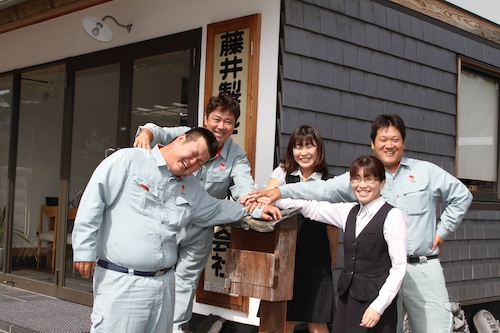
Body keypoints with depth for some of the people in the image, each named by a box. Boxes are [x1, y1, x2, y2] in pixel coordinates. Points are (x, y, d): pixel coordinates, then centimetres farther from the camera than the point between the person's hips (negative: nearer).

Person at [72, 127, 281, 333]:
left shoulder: (192, 189, 17)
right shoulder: (128, 160, -3)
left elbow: (216, 210, 32)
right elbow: (93, 201, -7)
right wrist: (84, 248, -11)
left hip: (163, 283, 7)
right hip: (120, 281, -6)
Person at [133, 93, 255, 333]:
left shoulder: (237, 157, -7)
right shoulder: (186, 135, -9)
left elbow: (243, 186, -21)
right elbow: (160, 133, -24)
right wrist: (146, 134, -50)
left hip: (200, 228, 1)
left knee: (187, 278, 15)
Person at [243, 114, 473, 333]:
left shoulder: (426, 172, 7)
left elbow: (462, 196, 17)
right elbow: (323, 190, -8)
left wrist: (442, 231, 9)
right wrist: (280, 192, -22)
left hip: (423, 268, 0)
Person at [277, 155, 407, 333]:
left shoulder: (392, 216, -9)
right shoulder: (349, 211, 9)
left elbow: (399, 266, -10)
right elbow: (311, 208, 6)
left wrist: (378, 306, -14)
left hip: (376, 299, -5)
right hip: (348, 297, 6)